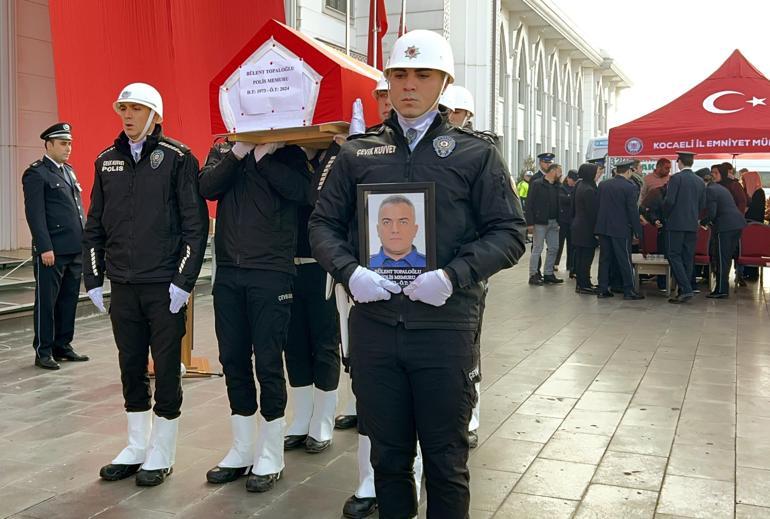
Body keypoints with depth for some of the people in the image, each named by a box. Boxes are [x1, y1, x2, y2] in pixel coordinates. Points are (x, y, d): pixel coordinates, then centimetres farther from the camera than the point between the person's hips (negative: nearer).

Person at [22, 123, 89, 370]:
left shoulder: (69, 171, 17)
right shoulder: (36, 173, -7)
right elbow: (35, 213, -13)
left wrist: (84, 241, 14)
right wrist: (45, 248, -18)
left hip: (75, 250, 7)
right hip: (52, 251, -7)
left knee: (69, 300, 12)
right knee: (47, 301, 2)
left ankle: (63, 346, 22)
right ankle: (43, 352, 10)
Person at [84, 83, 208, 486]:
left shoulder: (177, 158, -5)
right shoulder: (107, 161, 10)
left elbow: (196, 223, -8)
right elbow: (95, 226, 14)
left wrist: (183, 281, -13)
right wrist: (93, 279, 8)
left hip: (165, 287, -5)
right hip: (123, 287, 5)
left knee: (166, 370, 4)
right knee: (131, 369, 13)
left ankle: (161, 454, 17)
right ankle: (137, 448, 27)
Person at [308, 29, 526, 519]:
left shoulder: (477, 152, 2)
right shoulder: (358, 152, 9)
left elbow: (509, 233, -1)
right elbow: (324, 224, 10)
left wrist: (453, 276, -16)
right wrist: (349, 271, -10)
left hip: (445, 326, -2)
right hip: (373, 324, 2)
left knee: (446, 459, 10)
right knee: (388, 454, 16)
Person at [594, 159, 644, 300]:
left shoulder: (603, 185, 5)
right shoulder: (629, 187, -11)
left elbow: (597, 205, 9)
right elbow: (633, 211, -11)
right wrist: (638, 230, -5)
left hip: (603, 227, 5)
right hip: (621, 229, -5)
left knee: (604, 258, 10)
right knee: (625, 260, 2)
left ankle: (602, 289, 12)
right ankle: (628, 291, 6)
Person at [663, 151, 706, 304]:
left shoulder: (676, 178, -9)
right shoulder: (700, 181, 11)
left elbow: (669, 201, -15)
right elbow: (702, 205, 12)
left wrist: (666, 215, 2)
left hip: (676, 223, -6)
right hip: (692, 224, 6)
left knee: (674, 255, -4)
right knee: (687, 258, 9)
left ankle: (686, 289, -14)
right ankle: (684, 291, 11)